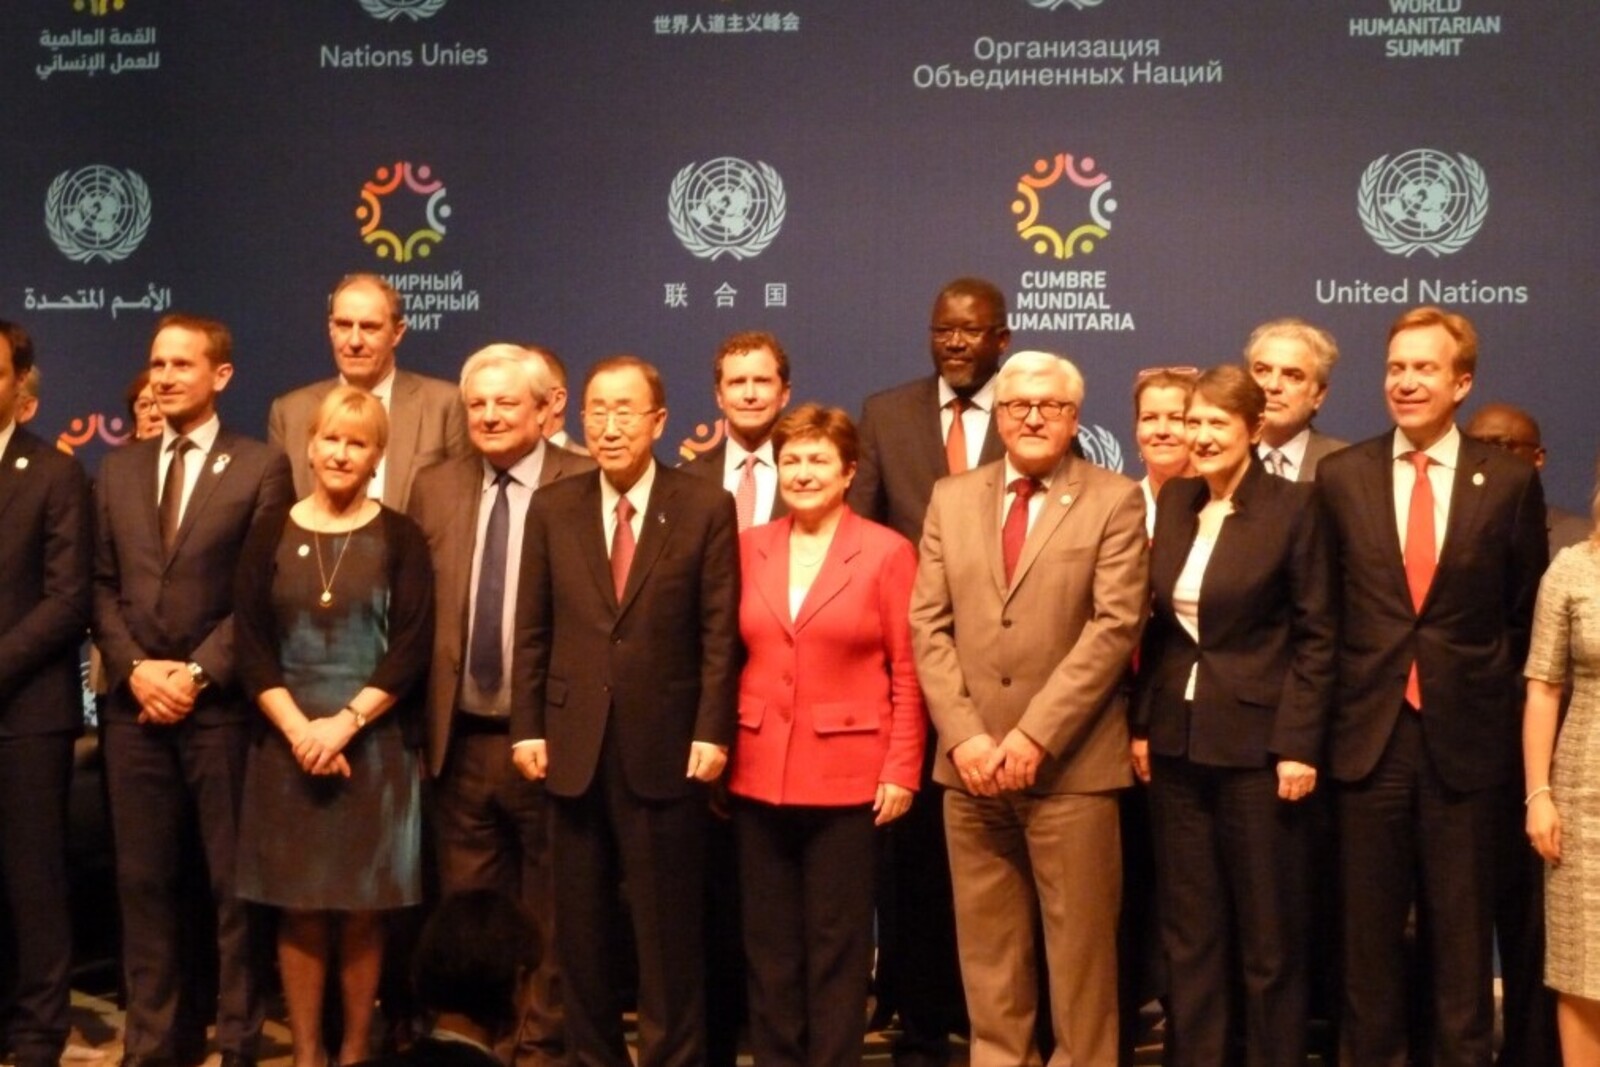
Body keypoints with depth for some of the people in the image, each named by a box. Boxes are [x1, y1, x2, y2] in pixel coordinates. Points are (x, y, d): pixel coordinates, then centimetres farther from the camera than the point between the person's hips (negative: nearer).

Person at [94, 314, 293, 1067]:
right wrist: (134, 667, -5)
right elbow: (101, 584, 10)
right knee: (143, 879, 7)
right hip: (134, 703, 4)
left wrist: (198, 672, -12)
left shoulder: (261, 467, 1)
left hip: (221, 703, -4)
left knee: (234, 880, 3)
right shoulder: (118, 470, 14)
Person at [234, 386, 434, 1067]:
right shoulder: (271, 534, 6)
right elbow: (250, 647, 1)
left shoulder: (400, 538, 1)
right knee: (299, 909, 5)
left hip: (375, 743, -1)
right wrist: (301, 729, -11)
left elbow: (411, 650, -5)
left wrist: (345, 722, -15)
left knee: (362, 909, 4)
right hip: (288, 743, 1)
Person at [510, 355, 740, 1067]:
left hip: (665, 746, -3)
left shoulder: (705, 508, -1)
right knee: (580, 927, 10)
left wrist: (712, 732, -10)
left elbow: (720, 633, -4)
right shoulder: (552, 508, 7)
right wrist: (527, 727, 1)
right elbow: (533, 631, 7)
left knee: (667, 928, 6)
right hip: (574, 744, 3)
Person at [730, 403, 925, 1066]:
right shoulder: (748, 548, 8)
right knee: (768, 945, 10)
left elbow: (908, 672, -4)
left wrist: (901, 771, -9)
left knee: (836, 947, 5)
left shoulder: (887, 552, -3)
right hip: (759, 773, 4)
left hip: (847, 776, -3)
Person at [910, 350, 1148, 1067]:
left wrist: (1035, 734, -16)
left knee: (1078, 943, 4)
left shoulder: (1115, 501, 0)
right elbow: (929, 626, 5)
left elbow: (1116, 626, -9)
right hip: (970, 761, 3)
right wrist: (964, 734, -7)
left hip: (1072, 763, -3)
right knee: (986, 943, 10)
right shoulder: (951, 499, 11)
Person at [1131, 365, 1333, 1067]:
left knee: (1269, 931, 5)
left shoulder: (1293, 507, -7)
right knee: (1188, 927, 11)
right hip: (1177, 741, 5)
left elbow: (1315, 636, -8)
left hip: (1257, 742, -5)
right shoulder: (1174, 501, 8)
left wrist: (1299, 745, -14)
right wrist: (1142, 722, 6)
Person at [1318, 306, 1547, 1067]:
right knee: (1370, 928, 9)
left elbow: (1527, 612, 7)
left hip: (1467, 737, -1)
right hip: (1370, 732, 1)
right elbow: (1323, 612, 6)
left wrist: (1489, 694, 4)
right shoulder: (1341, 477, 2)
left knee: (1461, 930, 9)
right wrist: (1339, 701, 3)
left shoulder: (1509, 482, 0)